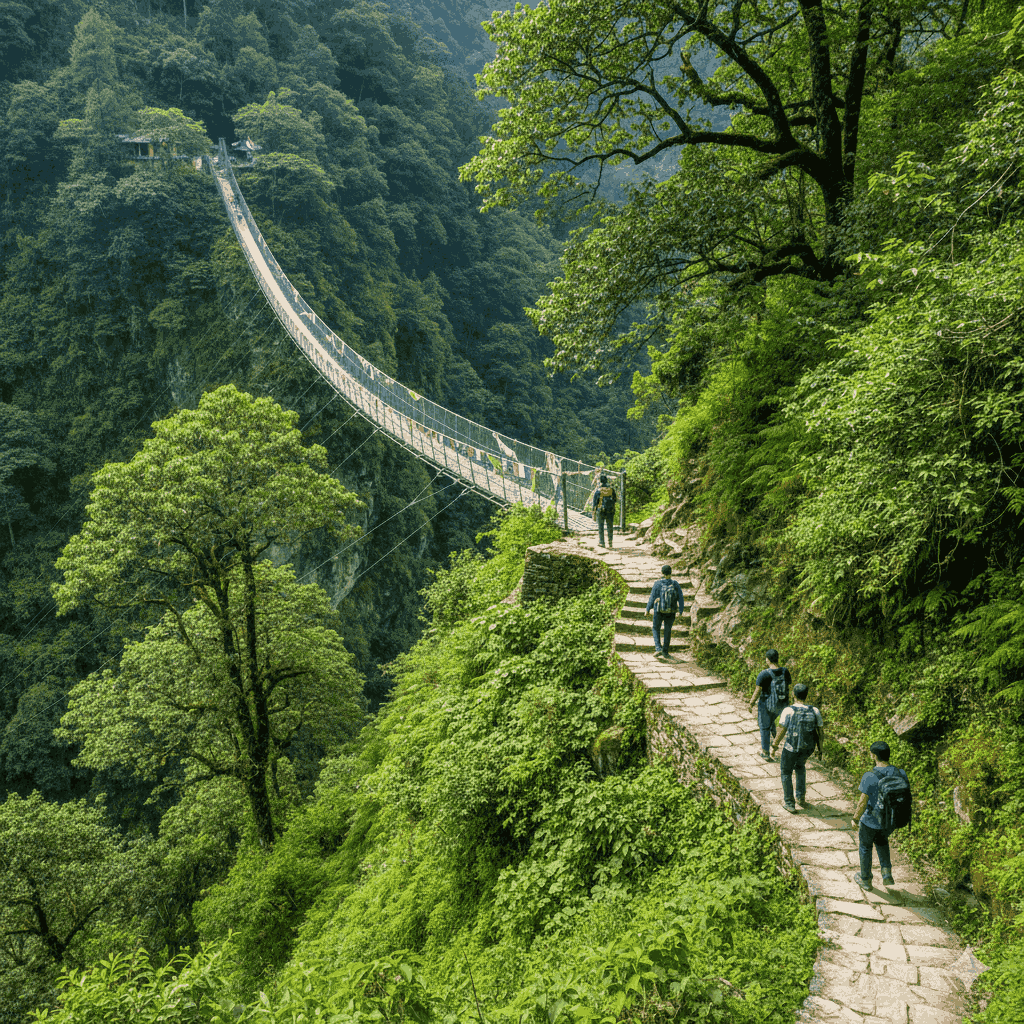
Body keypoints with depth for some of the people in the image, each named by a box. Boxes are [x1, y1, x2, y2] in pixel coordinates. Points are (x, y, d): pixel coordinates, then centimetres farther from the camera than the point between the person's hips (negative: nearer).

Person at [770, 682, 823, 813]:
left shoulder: (788, 711, -21)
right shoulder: (815, 711, -10)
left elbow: (781, 731, -18)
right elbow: (821, 731, -2)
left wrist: (774, 746, -2)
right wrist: (819, 748, 14)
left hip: (791, 748, -3)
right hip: (808, 748, 4)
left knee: (786, 772, 22)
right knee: (800, 765, 34)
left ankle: (789, 804, 26)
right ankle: (801, 797, 33)